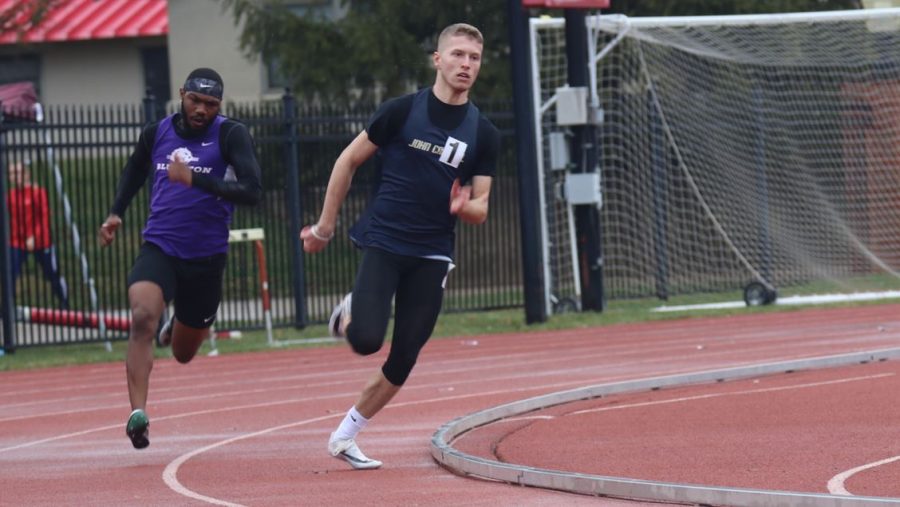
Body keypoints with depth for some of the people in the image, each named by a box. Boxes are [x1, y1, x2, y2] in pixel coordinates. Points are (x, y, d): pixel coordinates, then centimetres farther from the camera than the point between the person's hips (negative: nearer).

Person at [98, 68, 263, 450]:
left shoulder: (231, 135, -10)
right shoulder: (156, 133, 1)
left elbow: (252, 193, -23)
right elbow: (135, 170, 25)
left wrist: (195, 179, -31)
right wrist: (116, 213, 13)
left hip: (207, 257, -1)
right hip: (158, 249, 1)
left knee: (182, 354, 16)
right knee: (143, 316, -31)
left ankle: (183, 327, 54)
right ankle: (138, 414, -32)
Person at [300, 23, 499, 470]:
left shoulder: (484, 135, 4)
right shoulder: (402, 111, -5)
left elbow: (480, 209, 7)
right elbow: (350, 159, 4)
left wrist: (467, 207, -19)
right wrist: (325, 226, 5)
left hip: (432, 256, 3)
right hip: (384, 243, -3)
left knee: (403, 361, 0)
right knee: (366, 341, -20)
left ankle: (344, 437, 16)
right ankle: (350, 313, 16)